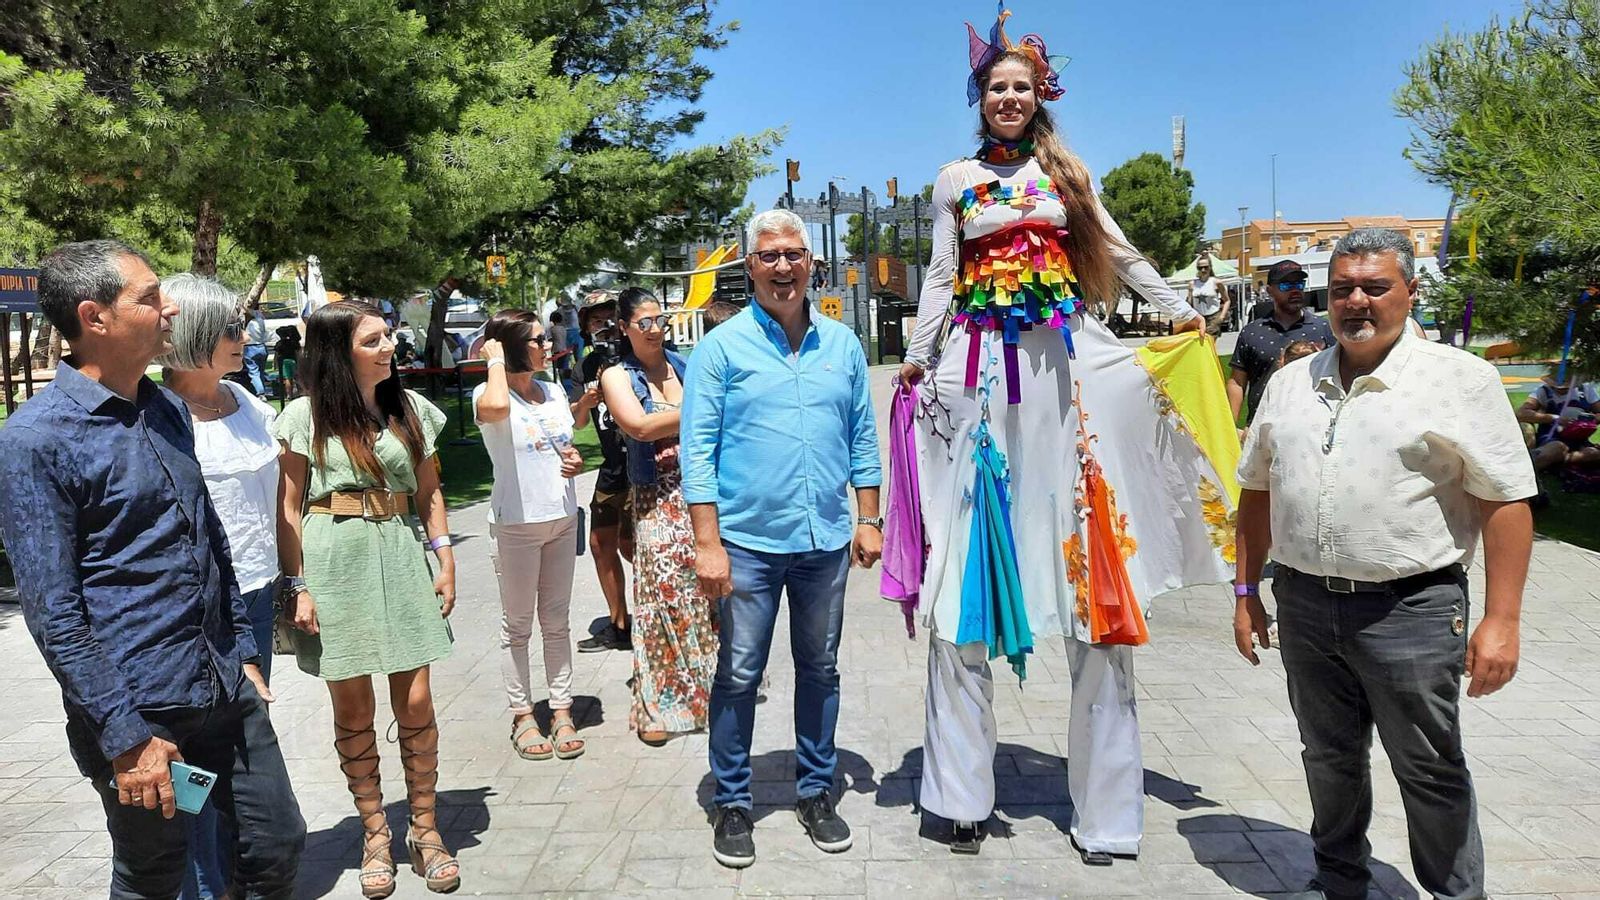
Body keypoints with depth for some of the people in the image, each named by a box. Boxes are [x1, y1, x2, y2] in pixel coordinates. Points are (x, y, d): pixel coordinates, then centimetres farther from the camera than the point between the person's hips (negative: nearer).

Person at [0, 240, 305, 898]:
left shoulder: (168, 410, 9)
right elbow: (53, 612, -15)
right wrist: (126, 738, -16)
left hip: (226, 689, 6)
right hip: (138, 709, -6)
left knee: (278, 845, 12)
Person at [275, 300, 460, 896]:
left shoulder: (410, 409, 8)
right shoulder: (305, 416, -2)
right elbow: (289, 508, -2)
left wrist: (445, 560, 4)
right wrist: (298, 587, -7)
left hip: (402, 557, 2)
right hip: (335, 562, -2)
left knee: (416, 702, 1)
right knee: (353, 707, 6)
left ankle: (425, 829, 16)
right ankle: (375, 835, 21)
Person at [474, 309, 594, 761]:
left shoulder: (554, 392, 7)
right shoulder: (488, 394, -11)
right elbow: (495, 408, -38)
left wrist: (575, 461, 0)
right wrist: (496, 359, -22)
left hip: (562, 519, 6)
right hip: (516, 524, -6)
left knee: (556, 621, 12)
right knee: (517, 625, 6)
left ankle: (561, 711, 20)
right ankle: (522, 716, 17)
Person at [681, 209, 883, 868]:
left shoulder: (842, 344, 7)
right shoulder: (722, 347, -4)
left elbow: (862, 438, 12)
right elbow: (698, 449, -6)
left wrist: (868, 520, 7)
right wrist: (708, 543, -12)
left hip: (826, 541, 4)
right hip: (748, 541, -3)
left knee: (820, 670, 14)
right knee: (738, 676, 5)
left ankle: (815, 792, 31)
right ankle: (732, 803, 22)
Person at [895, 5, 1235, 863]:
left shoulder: (1065, 169, 16)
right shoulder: (956, 180, 13)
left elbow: (1119, 252, 19)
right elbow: (940, 277, 11)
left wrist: (1180, 310, 17)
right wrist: (916, 359, 4)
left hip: (1068, 361, 1)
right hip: (980, 368, -1)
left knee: (1093, 583, -2)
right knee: (967, 573, -4)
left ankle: (1103, 802, 9)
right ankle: (962, 793, 6)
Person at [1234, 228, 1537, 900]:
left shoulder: (1459, 378, -5)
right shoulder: (1290, 383, 9)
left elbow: (1506, 502, -8)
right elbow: (1256, 491, 13)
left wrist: (1501, 620, -13)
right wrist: (1247, 591, 11)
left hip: (1411, 611, -4)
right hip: (1305, 607, 5)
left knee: (1430, 770, 8)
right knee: (1329, 758, 18)